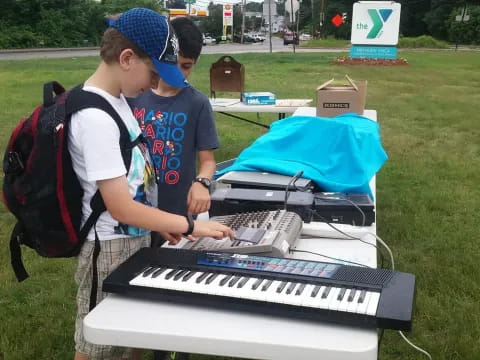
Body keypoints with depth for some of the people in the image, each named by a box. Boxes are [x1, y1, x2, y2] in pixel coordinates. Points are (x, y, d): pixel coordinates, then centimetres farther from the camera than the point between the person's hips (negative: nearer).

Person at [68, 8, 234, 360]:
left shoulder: (117, 99, 4)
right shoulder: (96, 118, -25)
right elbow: (120, 208, -25)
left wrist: (163, 222, 11)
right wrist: (189, 225, -18)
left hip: (136, 238, 9)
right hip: (112, 248, -9)